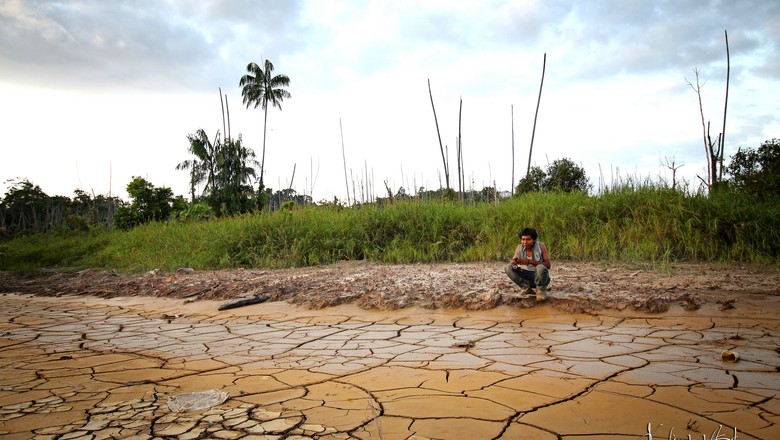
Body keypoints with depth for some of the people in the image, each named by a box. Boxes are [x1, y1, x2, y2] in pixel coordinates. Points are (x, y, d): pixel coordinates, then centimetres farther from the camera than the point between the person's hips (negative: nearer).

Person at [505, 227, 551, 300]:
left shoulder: (540, 246, -16)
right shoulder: (520, 247, -5)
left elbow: (548, 265, -21)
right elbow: (511, 263, -7)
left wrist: (529, 261, -31)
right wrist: (514, 261, -33)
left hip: (539, 276, -4)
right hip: (527, 277, 4)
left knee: (540, 268, -36)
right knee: (509, 267, -15)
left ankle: (541, 291, -9)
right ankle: (528, 288, -4)